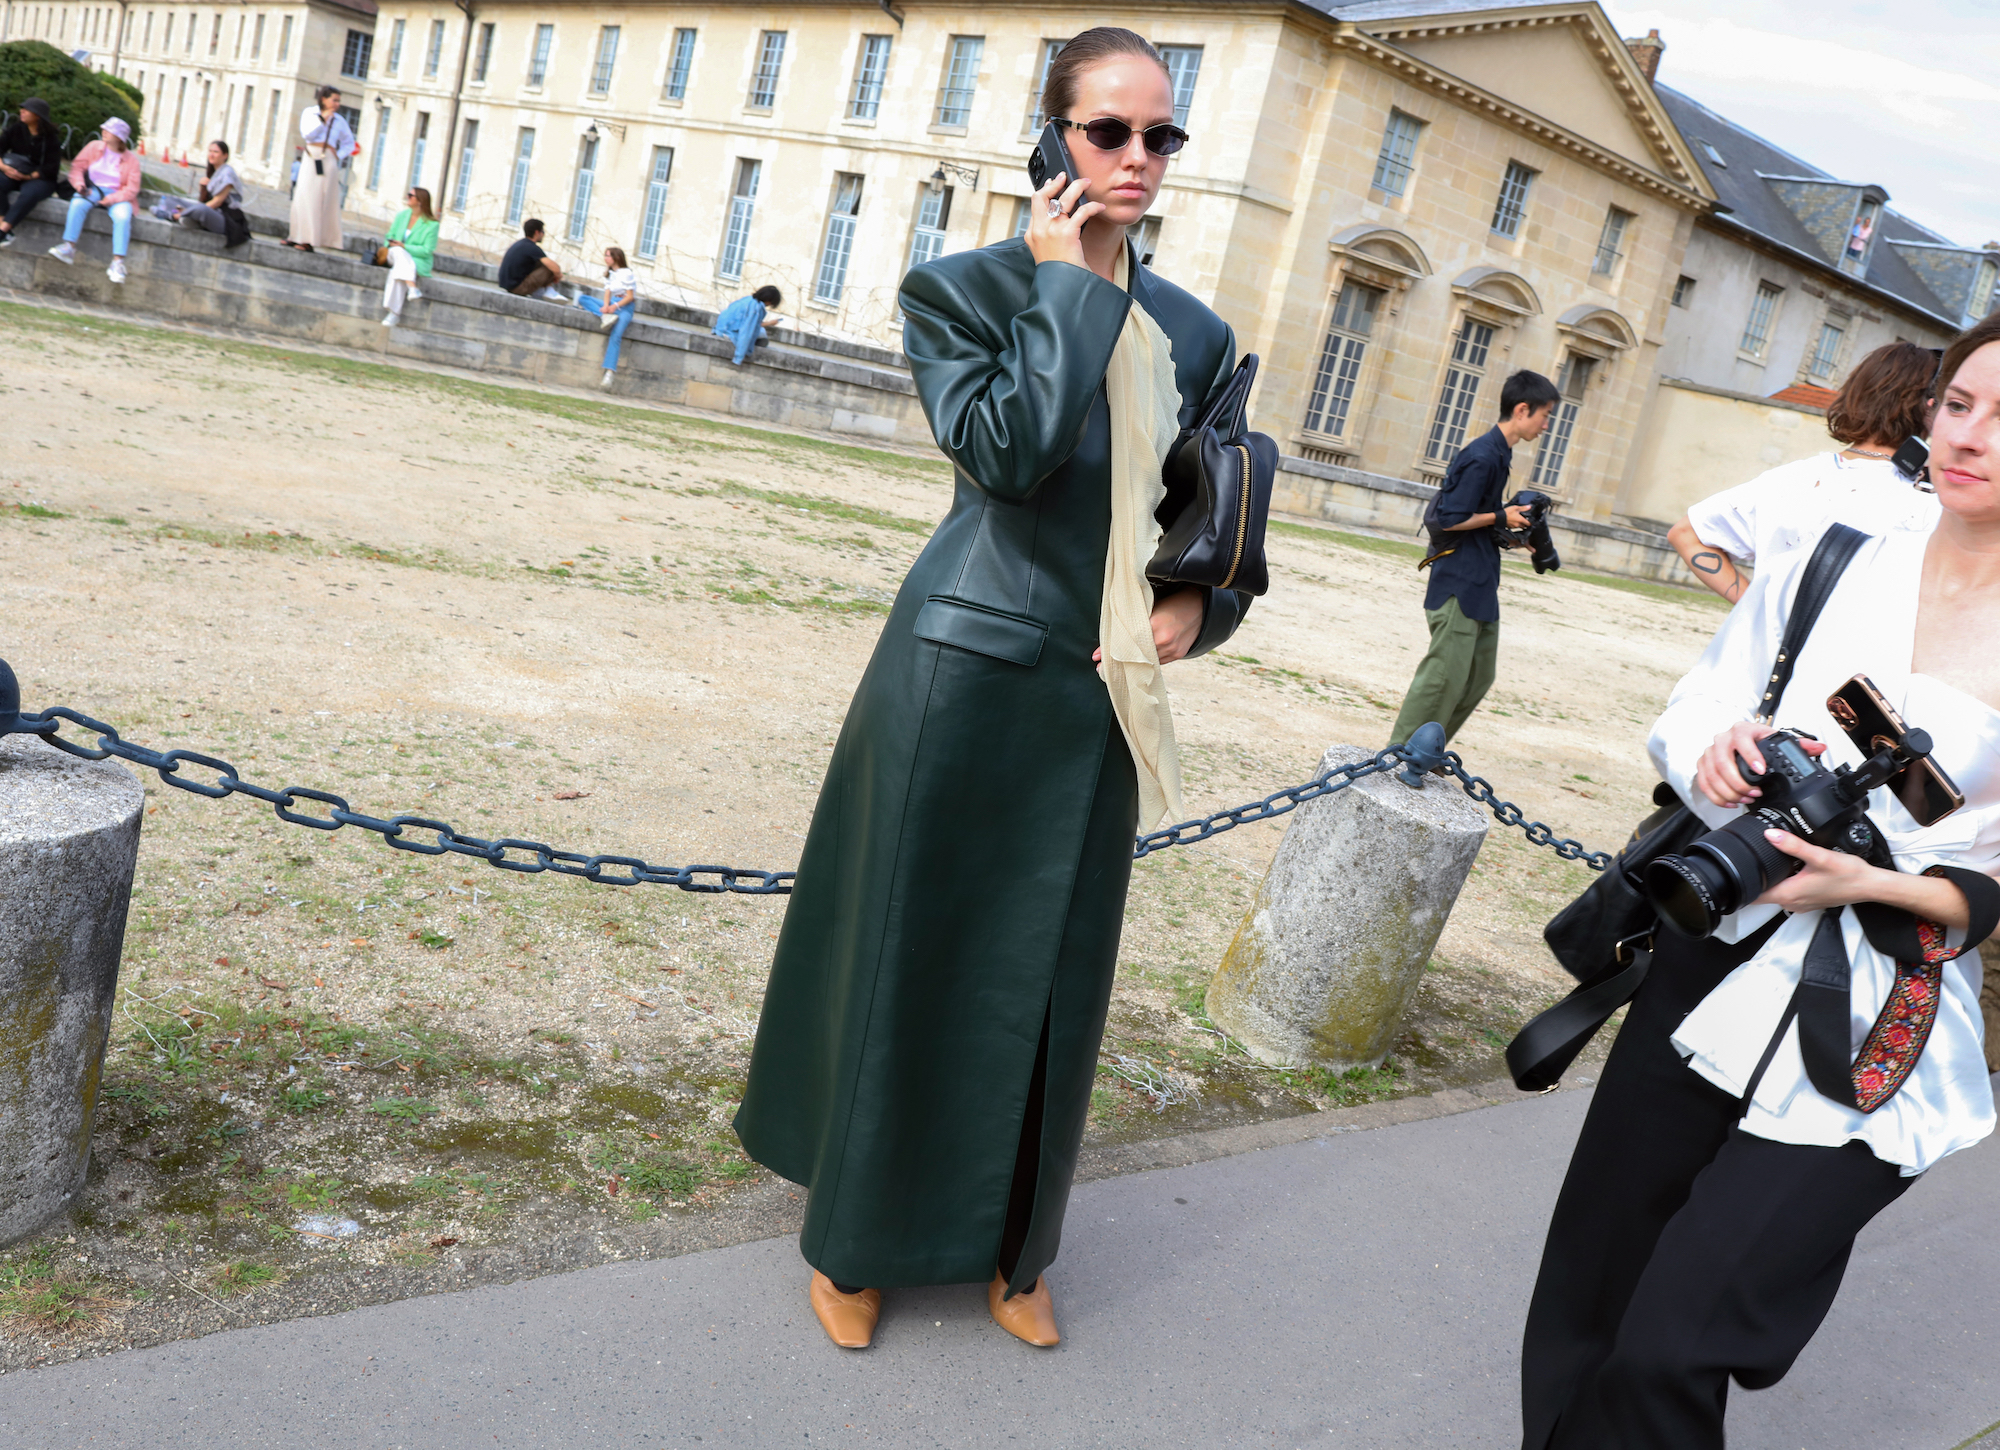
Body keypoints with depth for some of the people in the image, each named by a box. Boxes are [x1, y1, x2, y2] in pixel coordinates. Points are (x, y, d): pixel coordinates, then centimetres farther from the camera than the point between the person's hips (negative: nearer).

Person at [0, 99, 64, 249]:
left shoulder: (51, 139, -4)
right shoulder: (15, 128, 5)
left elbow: (51, 168, -8)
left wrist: (29, 176, -20)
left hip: (41, 179, -4)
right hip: (14, 174, 4)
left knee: (30, 193, -38)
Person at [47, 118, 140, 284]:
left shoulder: (131, 159, 1)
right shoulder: (94, 147, 8)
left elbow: (132, 189, -6)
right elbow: (77, 167, 8)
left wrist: (112, 199, -20)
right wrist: (79, 183, -13)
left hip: (117, 194, -2)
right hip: (93, 189, 2)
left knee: (123, 217, -34)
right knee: (77, 203, -31)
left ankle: (118, 262, -35)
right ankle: (69, 248, -33)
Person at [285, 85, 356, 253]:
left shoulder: (339, 120, 9)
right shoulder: (309, 113, 8)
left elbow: (350, 144, 13)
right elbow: (307, 134, -4)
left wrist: (339, 156, -2)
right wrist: (323, 119, -6)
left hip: (328, 160, 0)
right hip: (311, 158, 1)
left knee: (322, 200, -7)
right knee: (304, 197, -1)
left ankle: (309, 241, -8)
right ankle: (299, 237, 5)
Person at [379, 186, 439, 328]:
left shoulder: (432, 224, -6)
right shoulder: (402, 215, 11)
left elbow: (427, 250, -11)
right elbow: (391, 235, 17)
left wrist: (404, 246, -19)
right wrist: (387, 245, -5)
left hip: (419, 262, -4)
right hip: (396, 255, 4)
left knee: (397, 271, -35)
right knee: (398, 251, -33)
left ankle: (394, 313, -37)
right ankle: (412, 288, -47)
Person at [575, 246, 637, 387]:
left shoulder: (626, 273, -5)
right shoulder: (609, 274, 18)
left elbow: (630, 296, -10)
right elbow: (607, 293, 7)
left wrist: (616, 306, -23)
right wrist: (606, 306, -14)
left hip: (625, 307, -8)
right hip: (611, 305, 8)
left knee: (615, 337, -29)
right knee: (582, 299, -7)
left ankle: (609, 375, -39)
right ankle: (607, 317, -29)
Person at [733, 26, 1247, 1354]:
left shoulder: (1198, 337, 9)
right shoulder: (969, 286, -4)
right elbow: (1007, 450, -22)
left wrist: (1198, 607, -4)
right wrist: (1065, 285, -14)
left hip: (1096, 699, 5)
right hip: (961, 681, -4)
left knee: (1049, 982, 13)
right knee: (910, 959, 8)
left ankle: (1007, 1245, 33)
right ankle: (858, 1242, 29)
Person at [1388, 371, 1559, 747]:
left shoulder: (1497, 454, 13)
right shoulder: (1483, 457, -17)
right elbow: (1449, 519, -20)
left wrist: (1511, 534, 8)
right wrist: (1502, 517, -11)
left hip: (1480, 584, 10)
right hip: (1459, 584, -10)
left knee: (1479, 676, 13)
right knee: (1446, 675, -7)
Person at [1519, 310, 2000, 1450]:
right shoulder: (1830, 566, 3)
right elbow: (1690, 724, 9)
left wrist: (1873, 884, -18)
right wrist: (1721, 757, -12)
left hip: (1869, 1049, -3)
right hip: (1715, 972, 4)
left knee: (1669, 1354, -9)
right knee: (1587, 1302, 12)